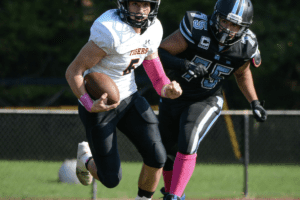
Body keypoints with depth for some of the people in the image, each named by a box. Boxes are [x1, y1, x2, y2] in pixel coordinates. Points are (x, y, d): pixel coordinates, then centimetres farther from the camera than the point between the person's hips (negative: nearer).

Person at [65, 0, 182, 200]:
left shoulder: (154, 28, -5)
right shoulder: (110, 32, -30)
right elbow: (73, 72, -23)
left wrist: (165, 88, -2)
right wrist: (90, 105, -37)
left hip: (129, 97, 6)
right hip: (100, 104, -6)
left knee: (157, 157, -9)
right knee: (111, 179, 0)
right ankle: (86, 157, 35)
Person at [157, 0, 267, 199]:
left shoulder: (246, 46, -14)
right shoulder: (196, 28, -27)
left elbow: (242, 73, 10)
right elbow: (159, 52, -24)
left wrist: (255, 103, 5)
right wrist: (183, 65, -40)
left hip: (205, 101, 0)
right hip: (173, 98, 0)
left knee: (187, 143, -27)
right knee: (168, 153, 14)